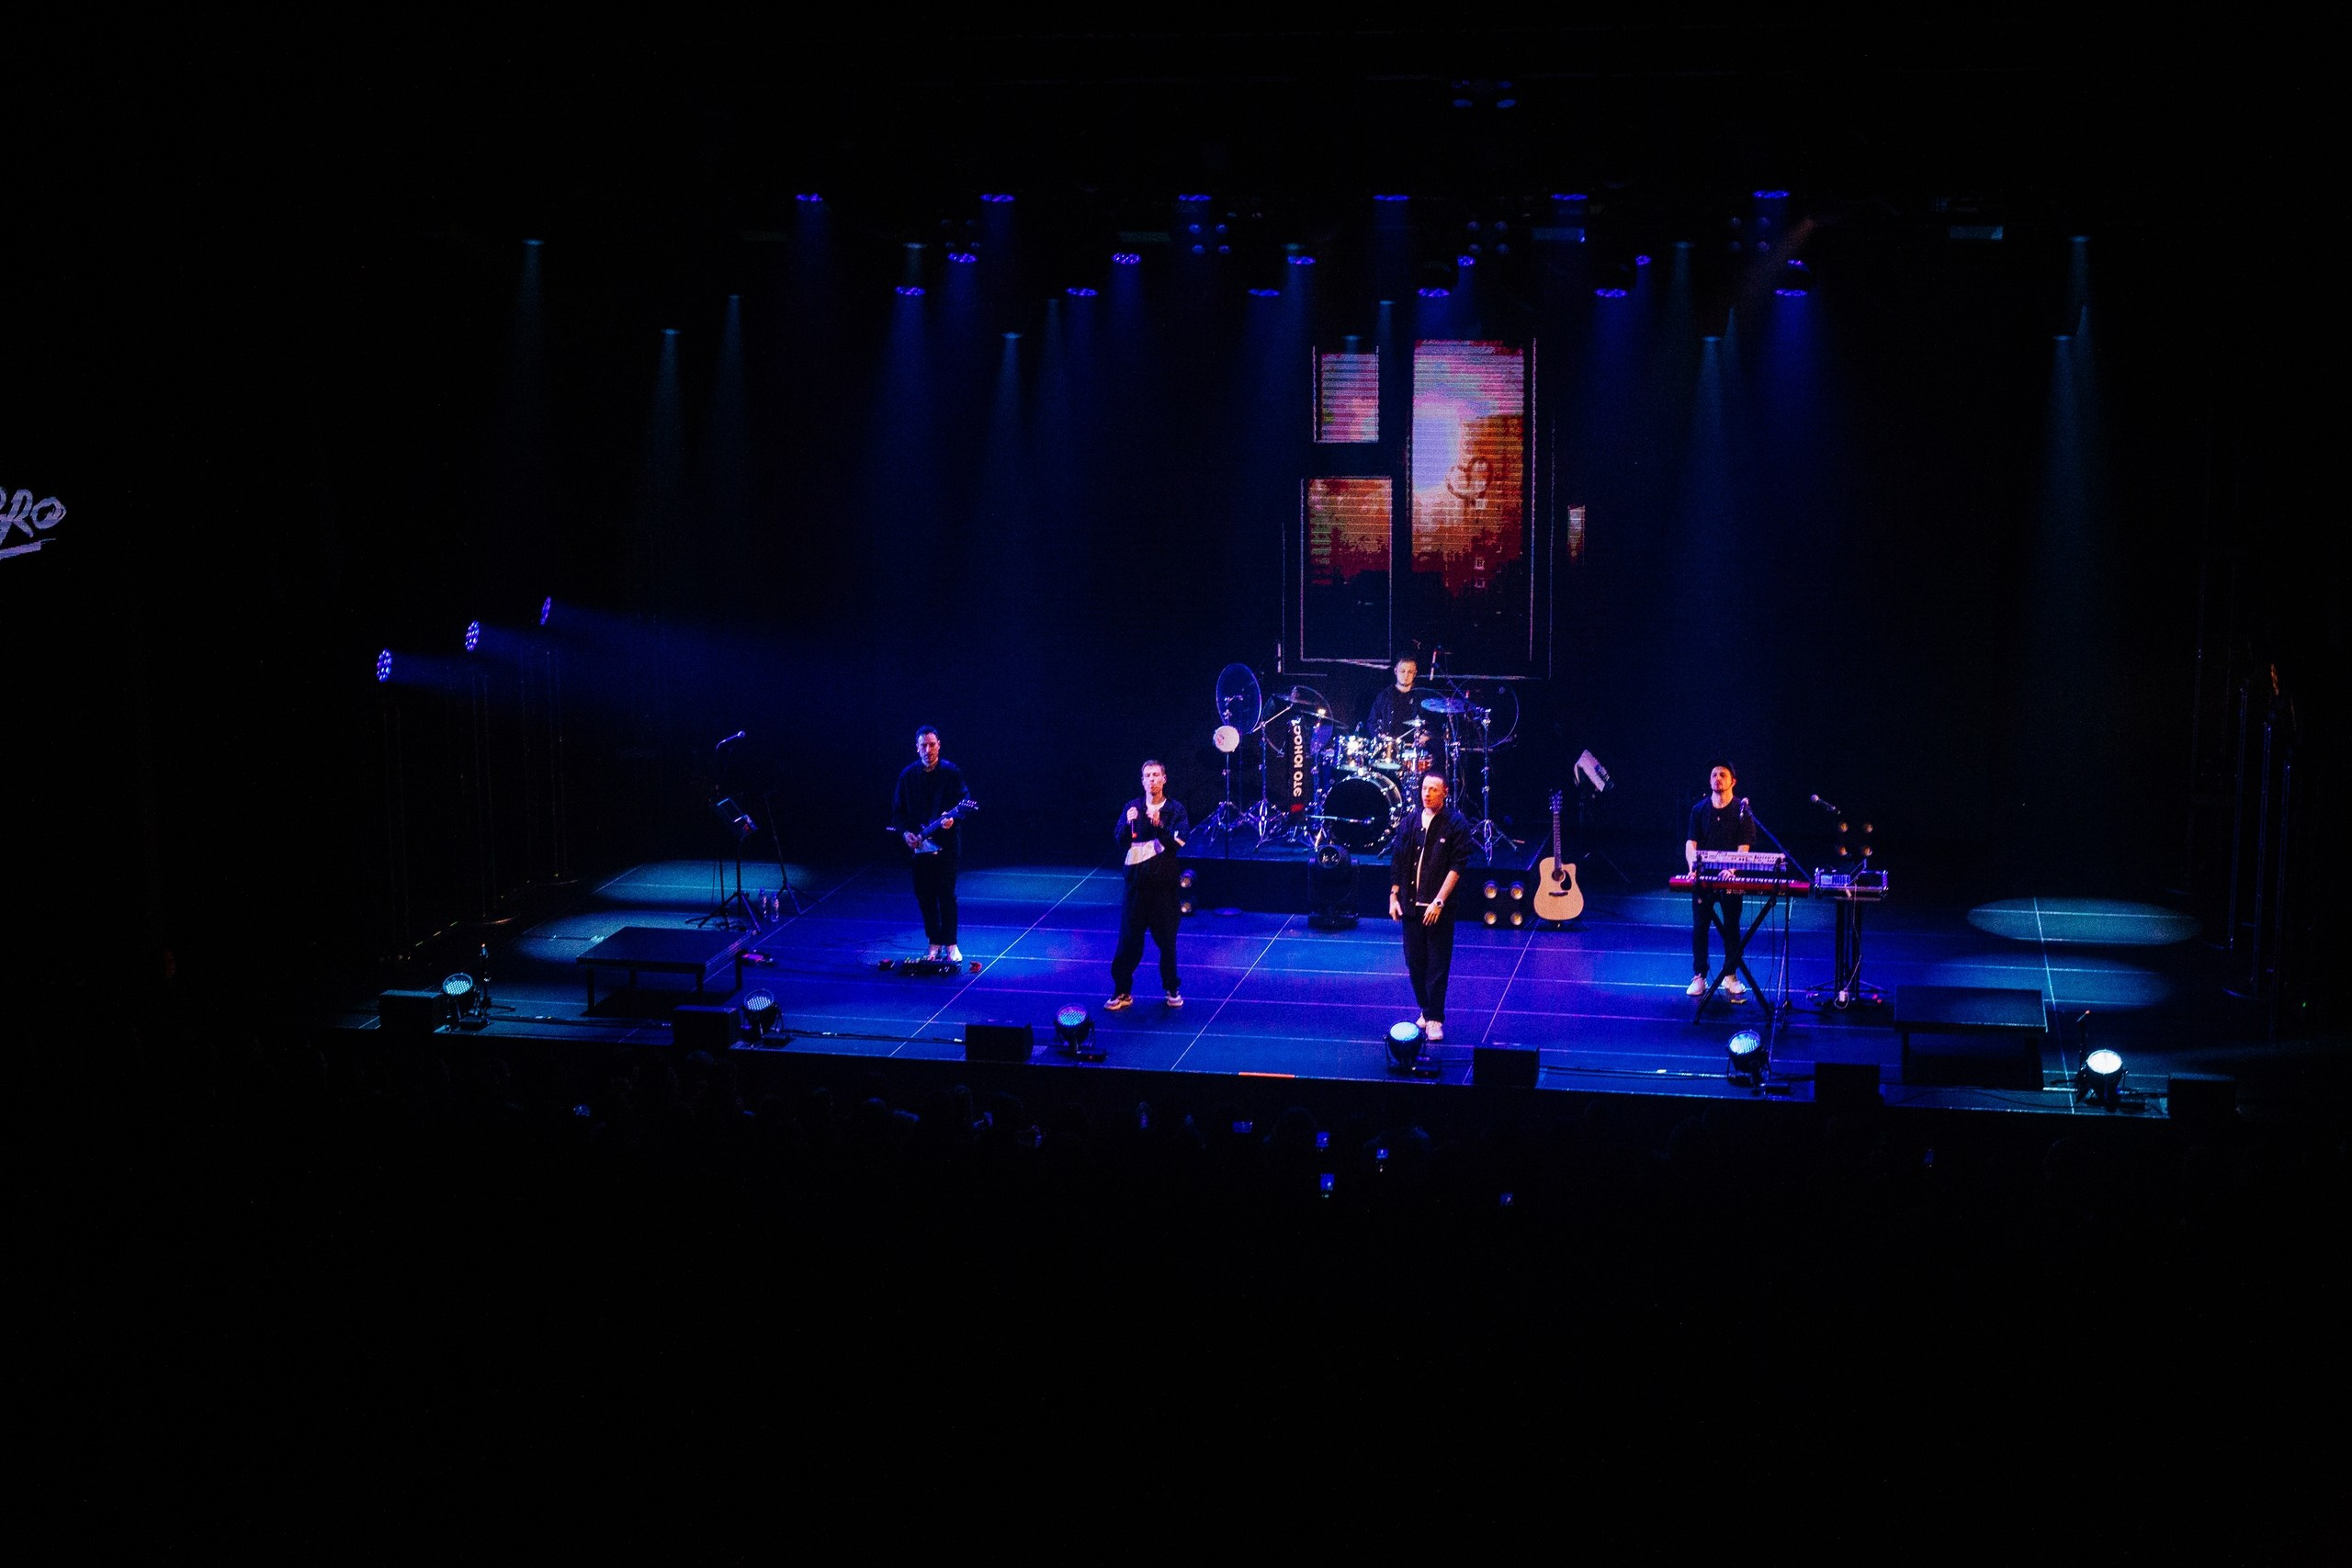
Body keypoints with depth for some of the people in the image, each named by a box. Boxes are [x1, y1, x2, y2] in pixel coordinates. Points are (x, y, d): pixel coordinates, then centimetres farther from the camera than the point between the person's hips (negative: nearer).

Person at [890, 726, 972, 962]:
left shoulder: (951, 772, -3)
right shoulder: (907, 775, 4)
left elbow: (965, 801, -4)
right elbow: (898, 810, 8)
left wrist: (952, 818, -23)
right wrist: (906, 832, -6)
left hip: (945, 843, -3)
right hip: (918, 845, 3)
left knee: (946, 894, -3)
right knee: (925, 896, 6)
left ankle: (950, 945, 7)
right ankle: (935, 944, 16)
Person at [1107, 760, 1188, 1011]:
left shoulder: (1175, 809, 0)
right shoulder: (1132, 808, 5)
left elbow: (1177, 844, -11)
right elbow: (1119, 842, -1)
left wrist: (1159, 825, -26)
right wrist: (1128, 824, -21)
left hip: (1165, 884, -1)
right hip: (1137, 882, 1)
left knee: (1166, 940, 5)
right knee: (1129, 940, 1)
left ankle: (1172, 989, 20)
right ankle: (1122, 991, 8)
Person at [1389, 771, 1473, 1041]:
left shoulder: (1456, 824, -6)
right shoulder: (1411, 821, 7)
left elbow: (1457, 866, -11)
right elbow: (1398, 861, 12)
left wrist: (1439, 902, -16)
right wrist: (1394, 897, 6)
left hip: (1439, 907, -4)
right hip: (1411, 905, 5)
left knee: (1438, 965, -2)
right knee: (1415, 962, 10)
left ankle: (1435, 1019, 4)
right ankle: (1426, 1011, 24)